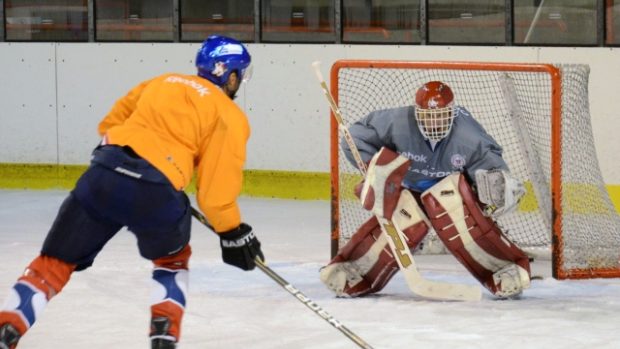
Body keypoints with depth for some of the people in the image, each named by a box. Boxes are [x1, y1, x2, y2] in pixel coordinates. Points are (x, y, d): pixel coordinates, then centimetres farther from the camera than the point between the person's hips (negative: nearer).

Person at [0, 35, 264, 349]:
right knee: (172, 259, 28)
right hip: (155, 191, -3)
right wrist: (232, 233, 15)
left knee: (55, 262, 10)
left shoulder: (161, 82, 26)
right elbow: (215, 191, 4)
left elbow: (110, 125, 29)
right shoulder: (229, 116, 10)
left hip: (102, 172, 3)